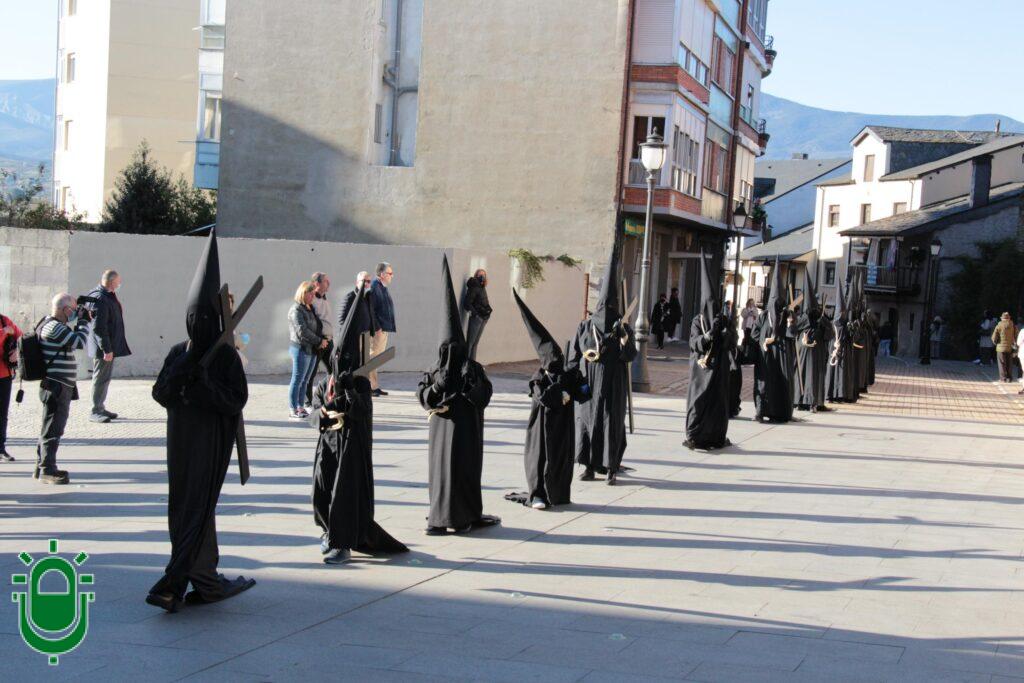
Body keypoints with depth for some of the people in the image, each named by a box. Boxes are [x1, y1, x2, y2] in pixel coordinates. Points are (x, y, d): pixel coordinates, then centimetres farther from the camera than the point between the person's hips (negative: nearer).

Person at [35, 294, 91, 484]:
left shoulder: (52, 324, 14)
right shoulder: (54, 328, -18)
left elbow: (73, 341, 22)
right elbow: (79, 342, -21)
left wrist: (81, 320, 11)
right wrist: (83, 321, -8)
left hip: (60, 388, 11)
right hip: (56, 388, -11)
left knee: (50, 428, 17)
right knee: (53, 429, -6)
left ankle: (41, 466, 25)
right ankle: (47, 470, -1)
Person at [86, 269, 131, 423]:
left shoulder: (108, 296, 13)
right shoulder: (100, 299, -19)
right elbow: (99, 328, -23)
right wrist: (107, 349, -23)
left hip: (110, 346, 10)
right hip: (103, 348, -10)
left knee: (105, 378, 16)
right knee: (100, 379, -4)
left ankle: (101, 408, 24)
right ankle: (95, 412, 2)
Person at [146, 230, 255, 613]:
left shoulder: (226, 356, -2)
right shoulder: (178, 353, 3)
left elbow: (237, 400, -6)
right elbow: (160, 395, -2)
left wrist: (205, 382, -18)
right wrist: (180, 371, -16)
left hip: (212, 441, -2)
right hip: (182, 437, 3)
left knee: (197, 507, -2)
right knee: (185, 507, 3)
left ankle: (173, 585, -2)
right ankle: (207, 582, 7)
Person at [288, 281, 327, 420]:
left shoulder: (310, 308, 16)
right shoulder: (296, 310, -11)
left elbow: (317, 325, 20)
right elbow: (302, 331, -18)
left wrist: (321, 340, 1)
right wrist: (319, 341, -13)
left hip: (312, 349, 8)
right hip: (300, 348, -8)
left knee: (305, 381, 10)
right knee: (297, 380, -5)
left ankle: (300, 407, 16)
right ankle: (293, 410, -1)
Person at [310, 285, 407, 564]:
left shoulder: (360, 384, -4)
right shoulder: (323, 385, 7)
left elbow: (360, 410, -18)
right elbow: (315, 413, 1)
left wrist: (348, 388, -27)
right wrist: (326, 413, -20)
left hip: (352, 445, -4)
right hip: (328, 443, 5)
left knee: (345, 493, -9)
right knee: (322, 491, 5)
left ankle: (343, 545, -6)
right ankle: (331, 531, 30)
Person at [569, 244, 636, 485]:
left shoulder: (623, 327, 2)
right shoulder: (584, 327, 5)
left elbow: (630, 356, -7)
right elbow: (573, 355, 10)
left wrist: (624, 340, -22)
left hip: (613, 385, -1)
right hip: (588, 383, 1)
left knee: (612, 423, -3)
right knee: (586, 421, 1)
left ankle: (611, 468, 3)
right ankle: (589, 467, 9)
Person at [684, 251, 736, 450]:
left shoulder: (723, 319, 6)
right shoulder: (698, 321, 2)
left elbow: (732, 342, -1)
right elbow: (694, 343, -6)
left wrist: (727, 328, -17)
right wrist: (708, 335, -22)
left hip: (719, 367, 1)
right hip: (701, 367, -1)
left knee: (718, 399, -1)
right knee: (698, 399, -4)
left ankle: (716, 436, -2)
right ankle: (694, 436, -1)